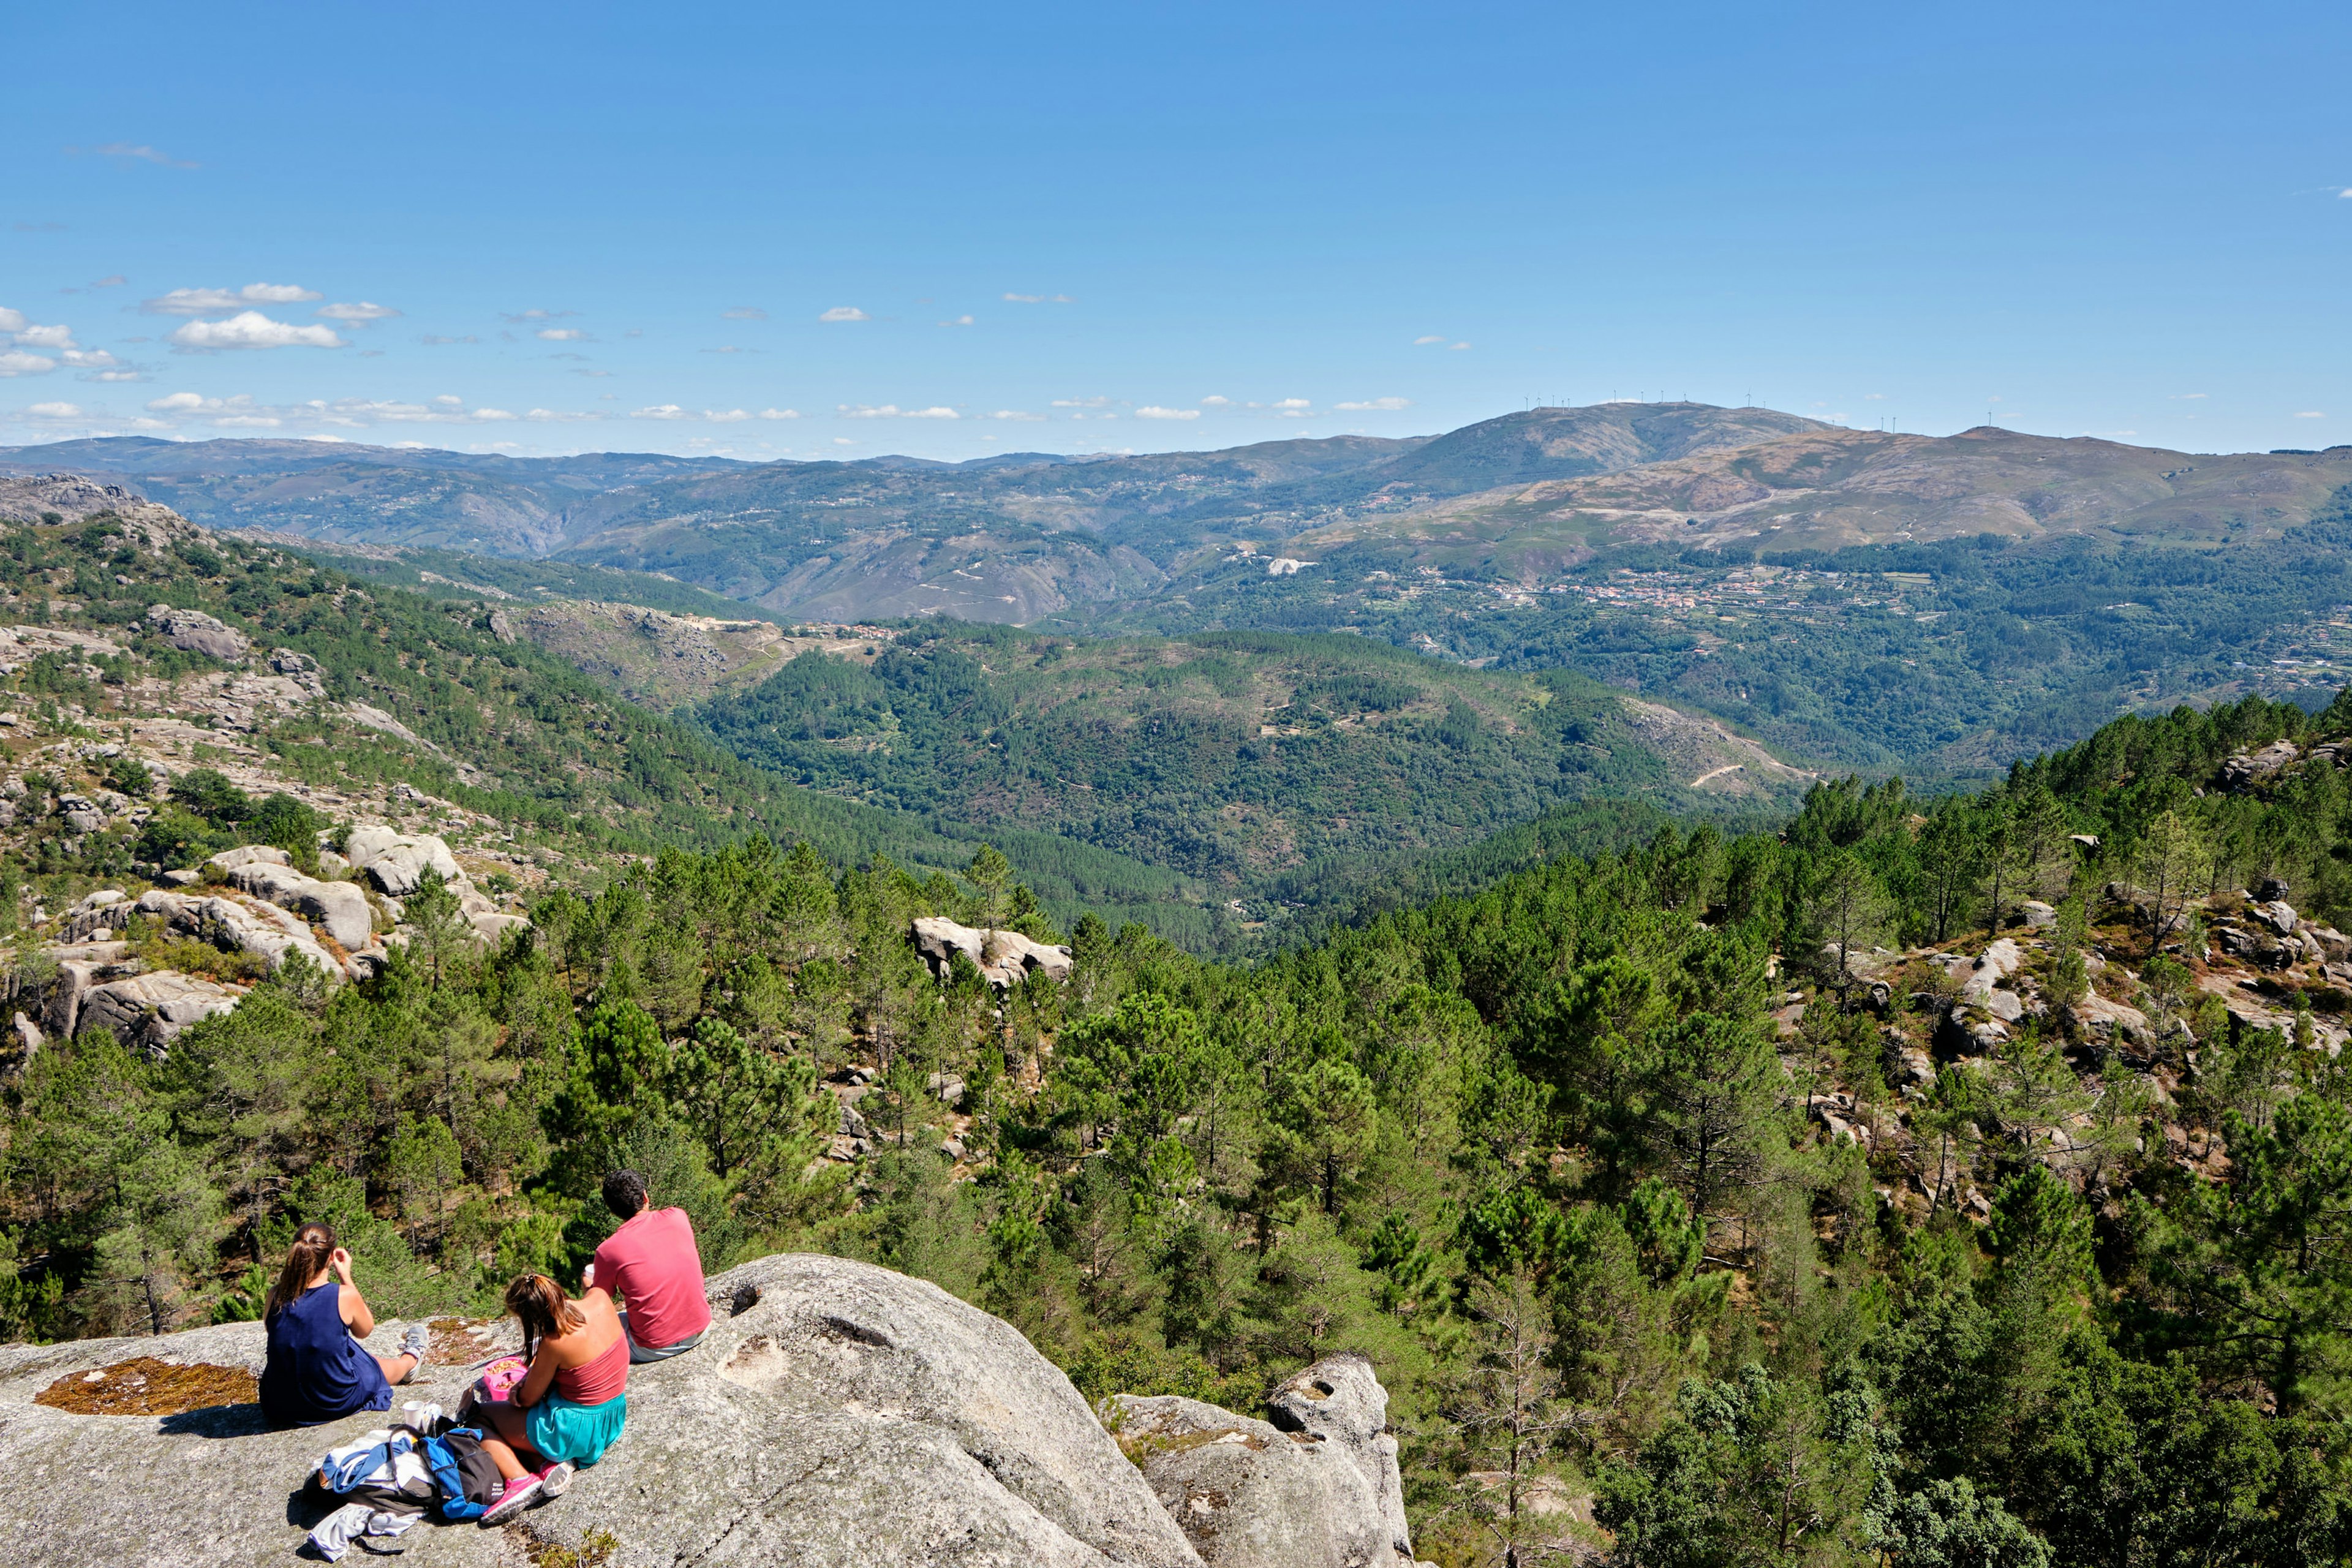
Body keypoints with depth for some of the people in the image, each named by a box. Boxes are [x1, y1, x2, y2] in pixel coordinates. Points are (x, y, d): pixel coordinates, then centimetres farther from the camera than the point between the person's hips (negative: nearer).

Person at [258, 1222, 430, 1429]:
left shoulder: (275, 1296, -14)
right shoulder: (345, 1296, -22)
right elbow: (365, 1331, 0)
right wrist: (346, 1278, -2)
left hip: (279, 1407, 4)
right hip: (335, 1403, -4)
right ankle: (410, 1359, 63)